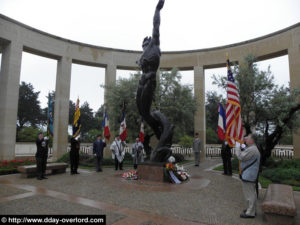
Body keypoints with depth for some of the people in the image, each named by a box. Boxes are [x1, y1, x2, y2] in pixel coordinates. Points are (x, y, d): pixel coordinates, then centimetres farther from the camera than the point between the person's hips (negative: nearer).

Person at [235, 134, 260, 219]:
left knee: (249, 194, -1)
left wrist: (237, 147, -14)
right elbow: (245, 157, 18)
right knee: (251, 193, 21)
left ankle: (250, 213, 8)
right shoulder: (253, 148, 14)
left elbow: (241, 157, -23)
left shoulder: (251, 149, -22)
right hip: (250, 175, 11)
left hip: (248, 176, -11)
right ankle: (251, 209, 34)